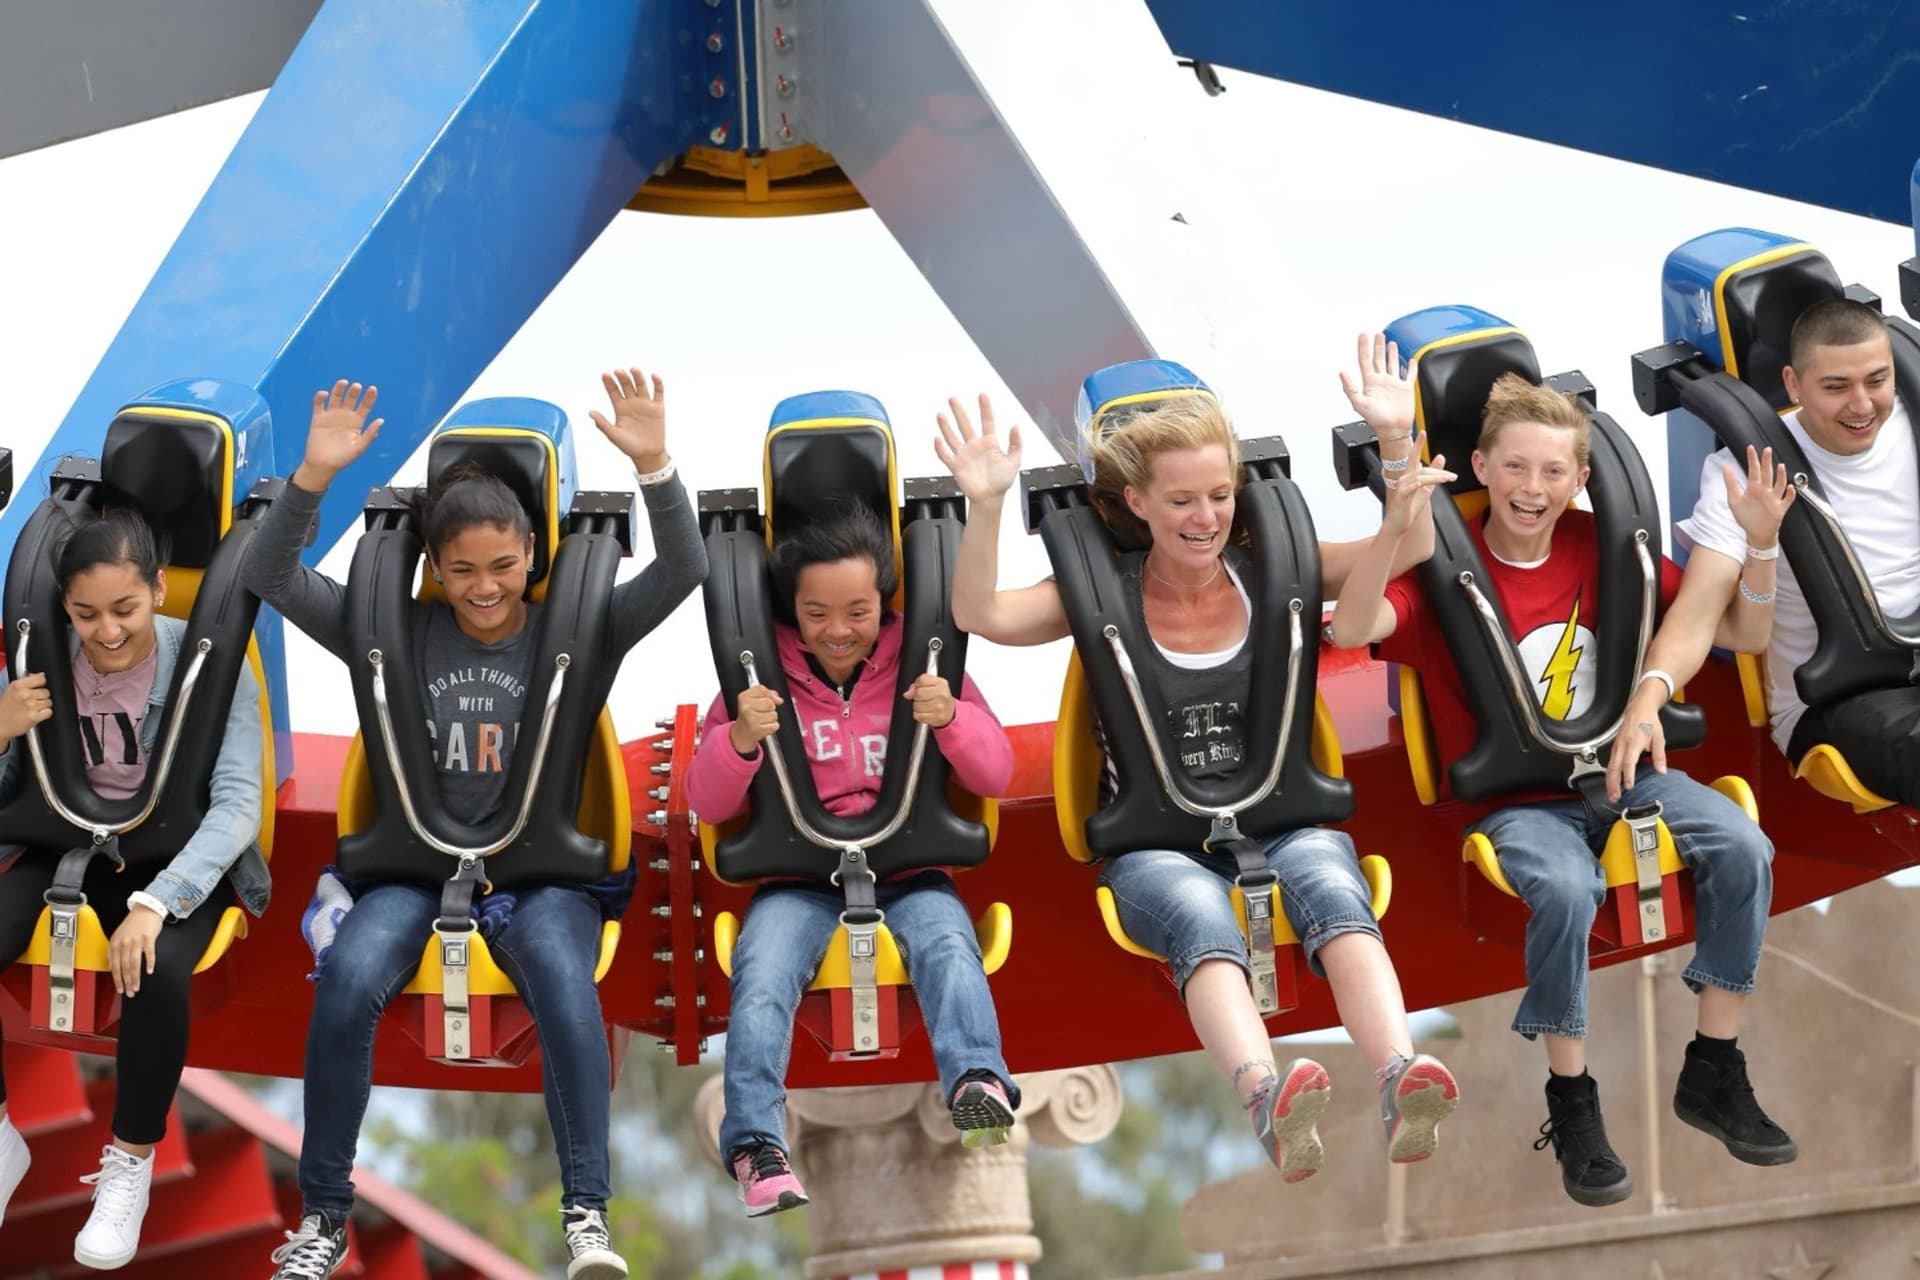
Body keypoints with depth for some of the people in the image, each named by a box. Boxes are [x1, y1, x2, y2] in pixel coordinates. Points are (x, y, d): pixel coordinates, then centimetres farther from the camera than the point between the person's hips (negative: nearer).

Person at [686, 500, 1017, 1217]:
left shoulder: (921, 666, 8)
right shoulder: (763, 675, 7)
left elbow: (996, 775, 4)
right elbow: (706, 804, 4)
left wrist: (952, 720, -17)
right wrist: (740, 740, -18)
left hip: (907, 866, 0)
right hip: (798, 874, 0)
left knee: (948, 944, -33)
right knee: (761, 976, -29)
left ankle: (979, 1083, -51)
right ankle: (756, 1146, -32)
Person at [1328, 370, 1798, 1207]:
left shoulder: (1602, 547, 3)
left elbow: (1740, 632, 8)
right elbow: (1350, 631, -29)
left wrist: (1759, 544, -10)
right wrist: (1394, 527, -43)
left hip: (1619, 772, 4)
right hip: (1512, 801, -4)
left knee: (1743, 848, -23)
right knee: (1566, 890, -36)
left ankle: (1713, 1074, -7)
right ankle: (1571, 1104, -15)